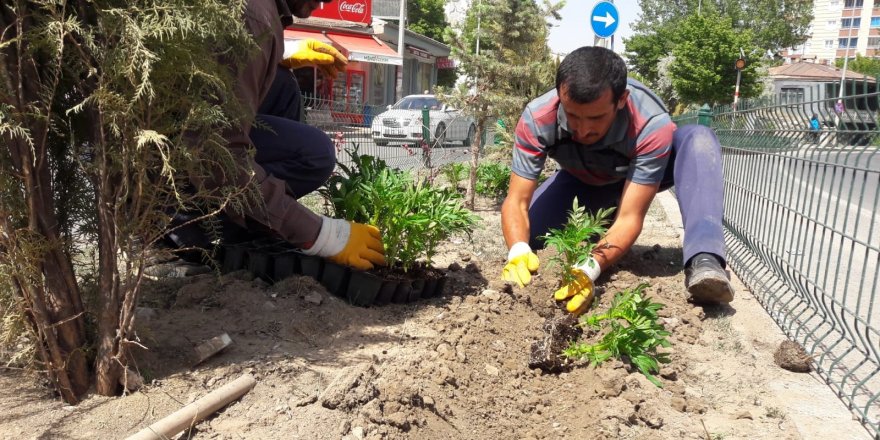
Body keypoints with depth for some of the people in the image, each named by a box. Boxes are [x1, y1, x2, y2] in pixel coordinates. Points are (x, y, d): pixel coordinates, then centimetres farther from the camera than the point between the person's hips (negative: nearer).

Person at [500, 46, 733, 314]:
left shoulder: (652, 126, -40)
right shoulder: (537, 119, -35)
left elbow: (630, 217, -41)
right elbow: (516, 201, -33)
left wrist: (588, 270, -58)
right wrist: (518, 252, -54)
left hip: (639, 175, -2)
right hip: (581, 182, 2)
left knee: (698, 140, -32)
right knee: (522, 236, -19)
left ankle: (703, 263, -42)